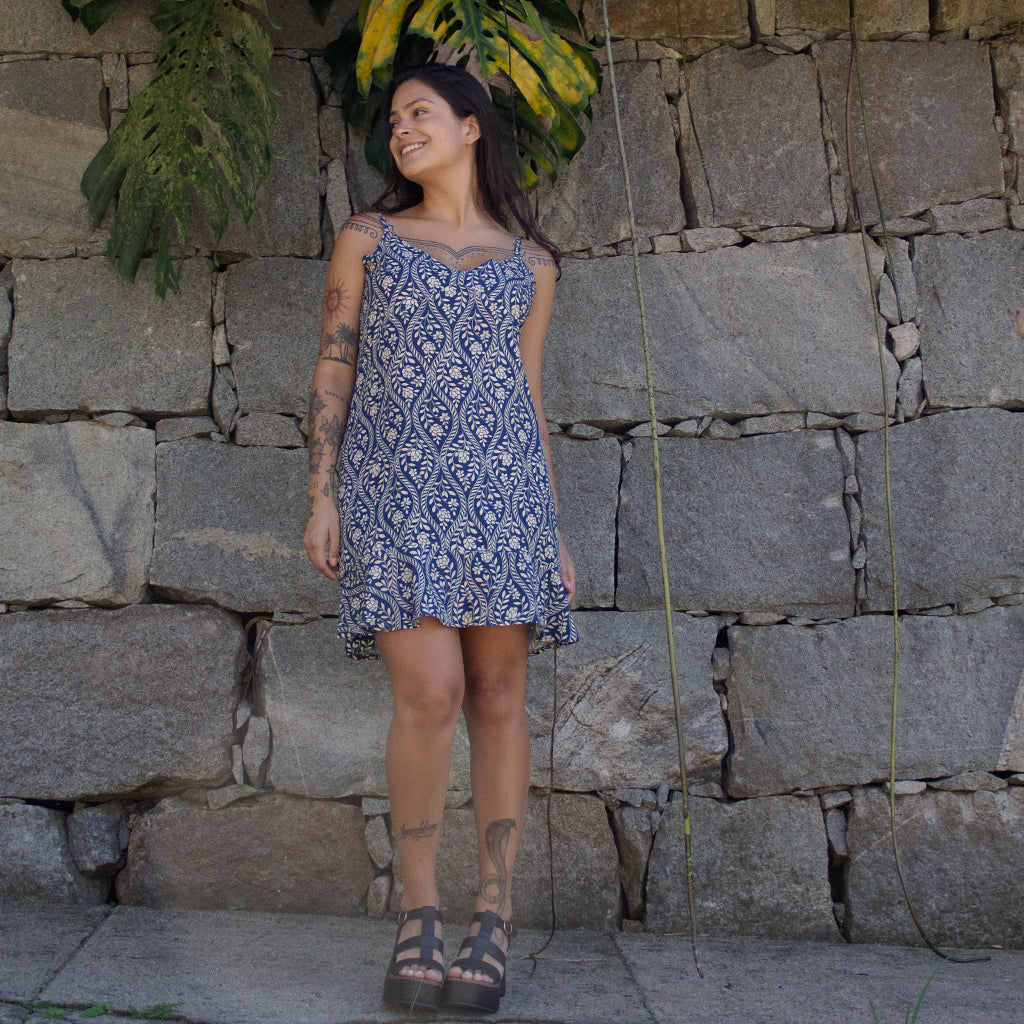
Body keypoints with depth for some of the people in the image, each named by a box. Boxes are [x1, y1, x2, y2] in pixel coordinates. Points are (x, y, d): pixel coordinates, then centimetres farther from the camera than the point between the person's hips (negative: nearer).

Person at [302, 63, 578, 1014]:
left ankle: (492, 921, 5)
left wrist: (552, 528, 10)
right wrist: (321, 499, -3)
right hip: (394, 485, -2)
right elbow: (332, 373, 7)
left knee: (498, 693, -3)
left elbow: (528, 397, 16)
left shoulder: (528, 262, 15)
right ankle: (417, 913, 1)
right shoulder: (367, 239, 11)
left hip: (499, 483, 2)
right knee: (430, 694, -15)